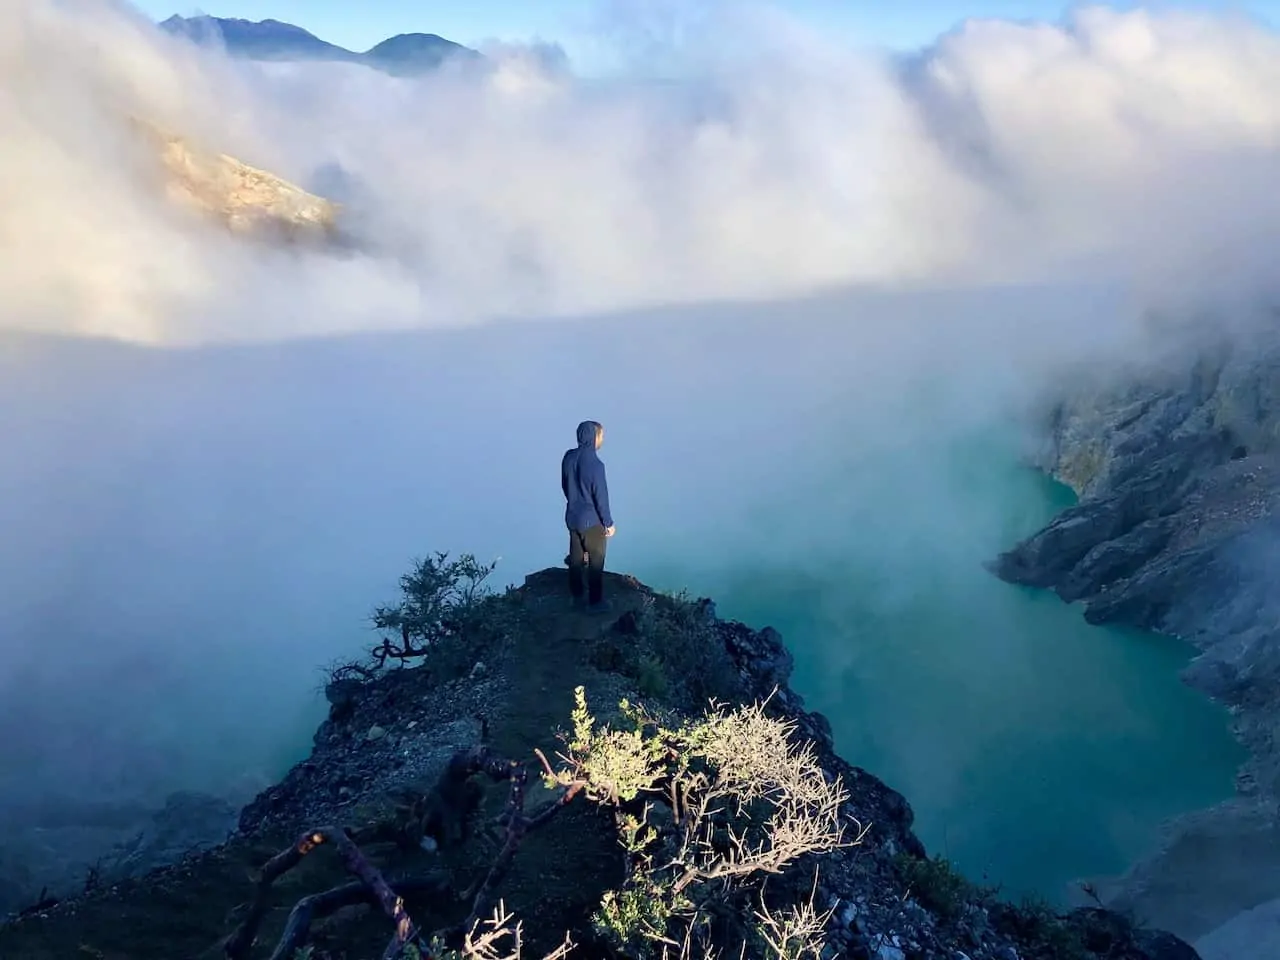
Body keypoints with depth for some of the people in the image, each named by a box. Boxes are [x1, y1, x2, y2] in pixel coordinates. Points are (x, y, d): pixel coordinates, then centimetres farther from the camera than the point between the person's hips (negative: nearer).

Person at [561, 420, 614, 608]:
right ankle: (595, 601, 19)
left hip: (572, 516, 7)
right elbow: (601, 497, -20)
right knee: (596, 562, 9)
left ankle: (576, 595, 33)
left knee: (576, 557, 20)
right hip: (592, 520, -7)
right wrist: (609, 522, -8)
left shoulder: (568, 457, -5)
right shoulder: (595, 465, -27)